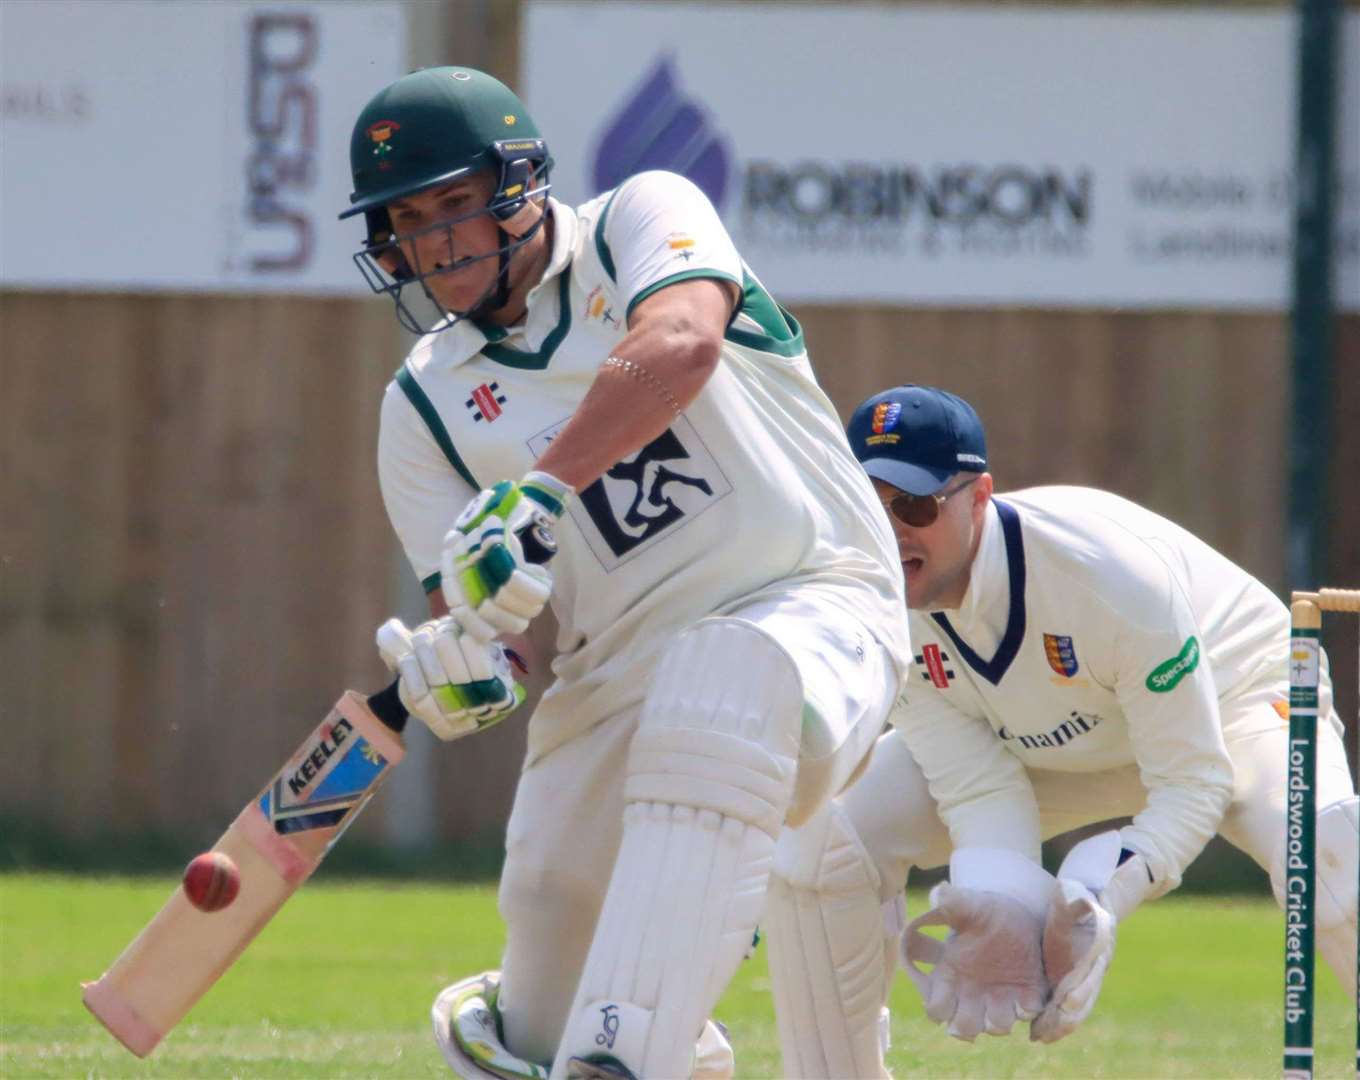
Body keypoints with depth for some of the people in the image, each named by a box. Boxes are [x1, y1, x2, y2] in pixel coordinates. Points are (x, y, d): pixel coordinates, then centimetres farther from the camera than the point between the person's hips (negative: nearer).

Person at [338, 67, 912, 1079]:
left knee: (721, 673, -38)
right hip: (616, 672, 5)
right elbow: (467, 596, 3)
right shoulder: (425, 404, 9)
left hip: (816, 607, -5)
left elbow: (681, 345, -24)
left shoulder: (644, 217, -1)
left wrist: (540, 492, -35)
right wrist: (458, 659, -22)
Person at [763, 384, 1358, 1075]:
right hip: (1046, 749, 5)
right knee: (819, 848, -13)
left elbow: (1193, 782, -31)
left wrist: (1097, 898, -46)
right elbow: (980, 787, -20)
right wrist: (1001, 907, -40)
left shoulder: (1107, 572, -37)